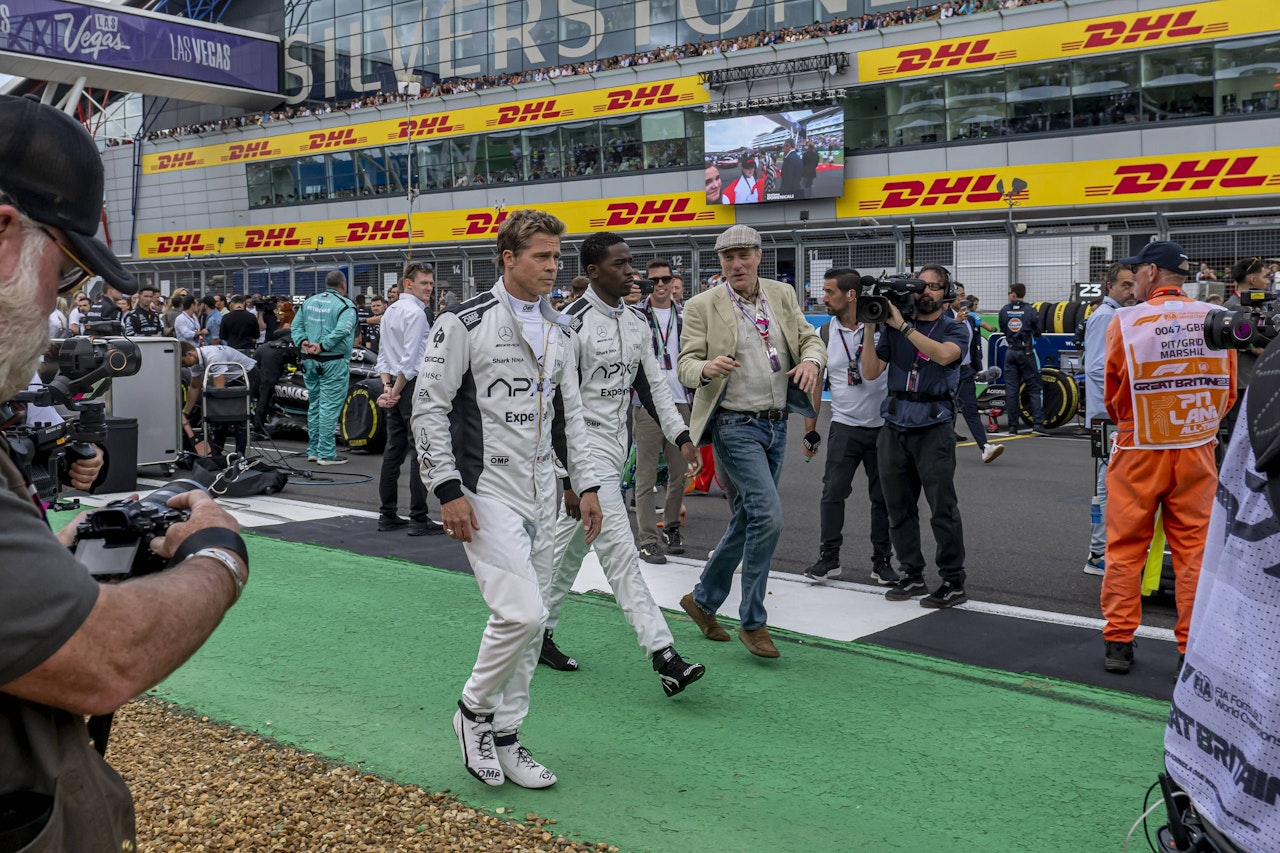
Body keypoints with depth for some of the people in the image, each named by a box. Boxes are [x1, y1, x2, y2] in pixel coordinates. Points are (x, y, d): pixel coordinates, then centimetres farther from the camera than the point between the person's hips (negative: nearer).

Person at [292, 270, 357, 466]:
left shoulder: (309, 302, 13)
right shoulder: (345, 305, -9)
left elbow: (296, 325, 11)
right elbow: (341, 330, -23)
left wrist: (302, 342, -2)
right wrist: (322, 346, -19)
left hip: (310, 361, 7)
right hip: (333, 363, -7)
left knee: (314, 405, 15)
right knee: (329, 407, -4)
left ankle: (313, 450, 22)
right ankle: (326, 453, -3)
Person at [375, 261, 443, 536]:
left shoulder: (390, 312, 18)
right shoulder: (415, 313, -11)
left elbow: (383, 356, 16)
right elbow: (410, 358, -16)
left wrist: (387, 386, 7)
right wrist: (394, 390, -11)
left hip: (397, 387, 9)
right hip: (414, 387, -9)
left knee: (394, 451, 11)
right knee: (421, 452, -7)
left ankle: (387, 515, 15)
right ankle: (418, 518, -7)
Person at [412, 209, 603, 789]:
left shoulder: (557, 331, 13)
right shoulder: (466, 322, -9)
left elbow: (571, 412, 19)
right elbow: (429, 407, -9)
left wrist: (586, 484, 14)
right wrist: (448, 489, -14)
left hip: (541, 495, 7)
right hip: (486, 492, -7)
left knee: (529, 623, 9)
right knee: (521, 612, -16)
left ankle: (504, 737, 23)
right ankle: (474, 709, 10)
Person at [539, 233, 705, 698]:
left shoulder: (636, 323, 9)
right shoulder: (573, 323, -15)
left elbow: (653, 384, 17)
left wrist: (681, 436, 5)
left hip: (618, 443, 8)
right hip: (586, 445, -8)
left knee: (572, 543, 17)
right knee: (620, 551, -10)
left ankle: (539, 632, 30)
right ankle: (662, 652, -11)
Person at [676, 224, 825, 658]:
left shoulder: (782, 295, 9)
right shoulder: (702, 306, -5)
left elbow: (810, 337, 10)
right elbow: (686, 365, -7)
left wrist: (811, 360, -14)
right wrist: (707, 369, -31)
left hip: (776, 424, 6)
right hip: (735, 424, -6)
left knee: (746, 521, 14)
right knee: (768, 515, -18)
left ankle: (703, 601, 32)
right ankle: (752, 622, -4)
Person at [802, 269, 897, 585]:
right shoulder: (824, 335, 2)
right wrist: (810, 431, 5)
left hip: (883, 426, -1)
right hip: (844, 427, 1)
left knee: (883, 498, 6)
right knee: (833, 493, -2)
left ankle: (882, 562, 17)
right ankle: (828, 559, 9)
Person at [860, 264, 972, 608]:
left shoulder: (954, 330, 3)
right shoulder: (894, 327, 11)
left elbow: (944, 354, -20)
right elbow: (871, 372, 4)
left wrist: (903, 326, -19)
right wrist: (870, 330, -6)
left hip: (933, 428, -4)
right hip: (894, 428, 4)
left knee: (943, 509, -4)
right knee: (899, 508, 8)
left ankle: (954, 583, 2)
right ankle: (912, 576, 19)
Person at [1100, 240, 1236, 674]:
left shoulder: (1126, 321, -11)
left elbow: (1112, 397, -3)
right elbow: (1228, 393, 5)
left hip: (1138, 452, -2)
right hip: (1198, 451, 2)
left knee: (1125, 548, 8)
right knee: (1194, 548, 9)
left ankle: (1118, 642, 12)